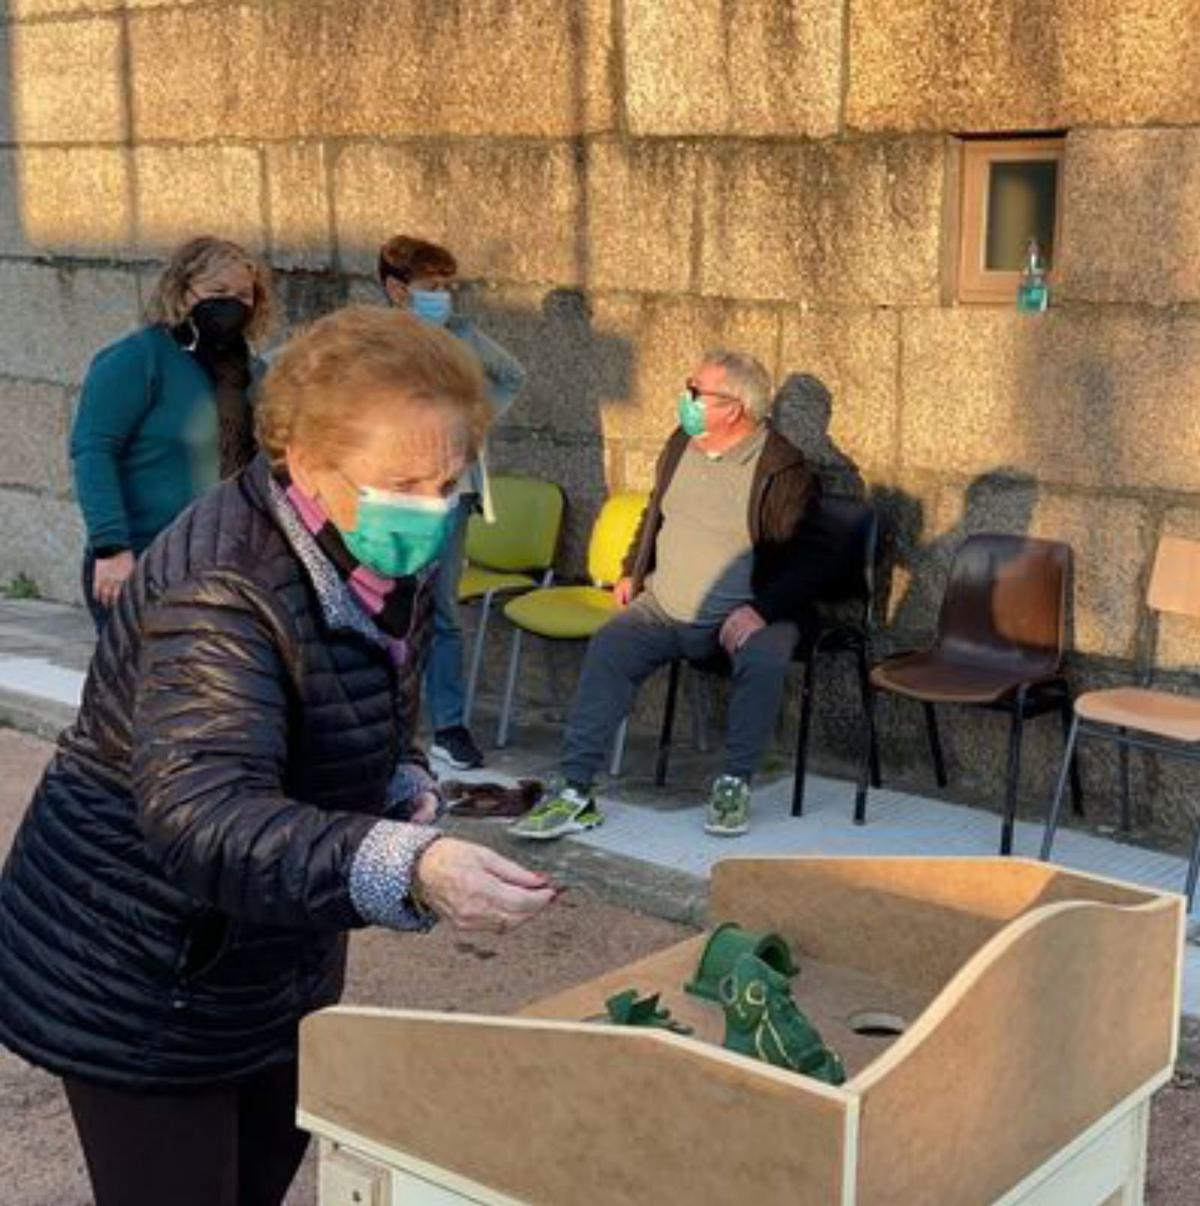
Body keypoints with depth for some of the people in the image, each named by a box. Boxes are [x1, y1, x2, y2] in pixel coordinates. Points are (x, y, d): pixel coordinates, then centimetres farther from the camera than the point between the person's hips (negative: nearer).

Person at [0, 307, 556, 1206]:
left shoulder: (386, 559, -3)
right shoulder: (222, 593, -30)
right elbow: (198, 818, -44)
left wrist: (404, 786, -7)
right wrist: (406, 868, -60)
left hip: (280, 962, 8)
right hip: (141, 987, -8)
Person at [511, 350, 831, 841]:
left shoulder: (783, 470, -10)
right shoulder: (681, 443, 10)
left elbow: (810, 561, -12)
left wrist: (760, 610, -23)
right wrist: (632, 573, 17)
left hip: (744, 616, -5)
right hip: (664, 608, 5)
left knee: (765, 660, -35)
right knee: (607, 650, -19)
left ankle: (735, 783, -16)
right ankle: (575, 791, -18)